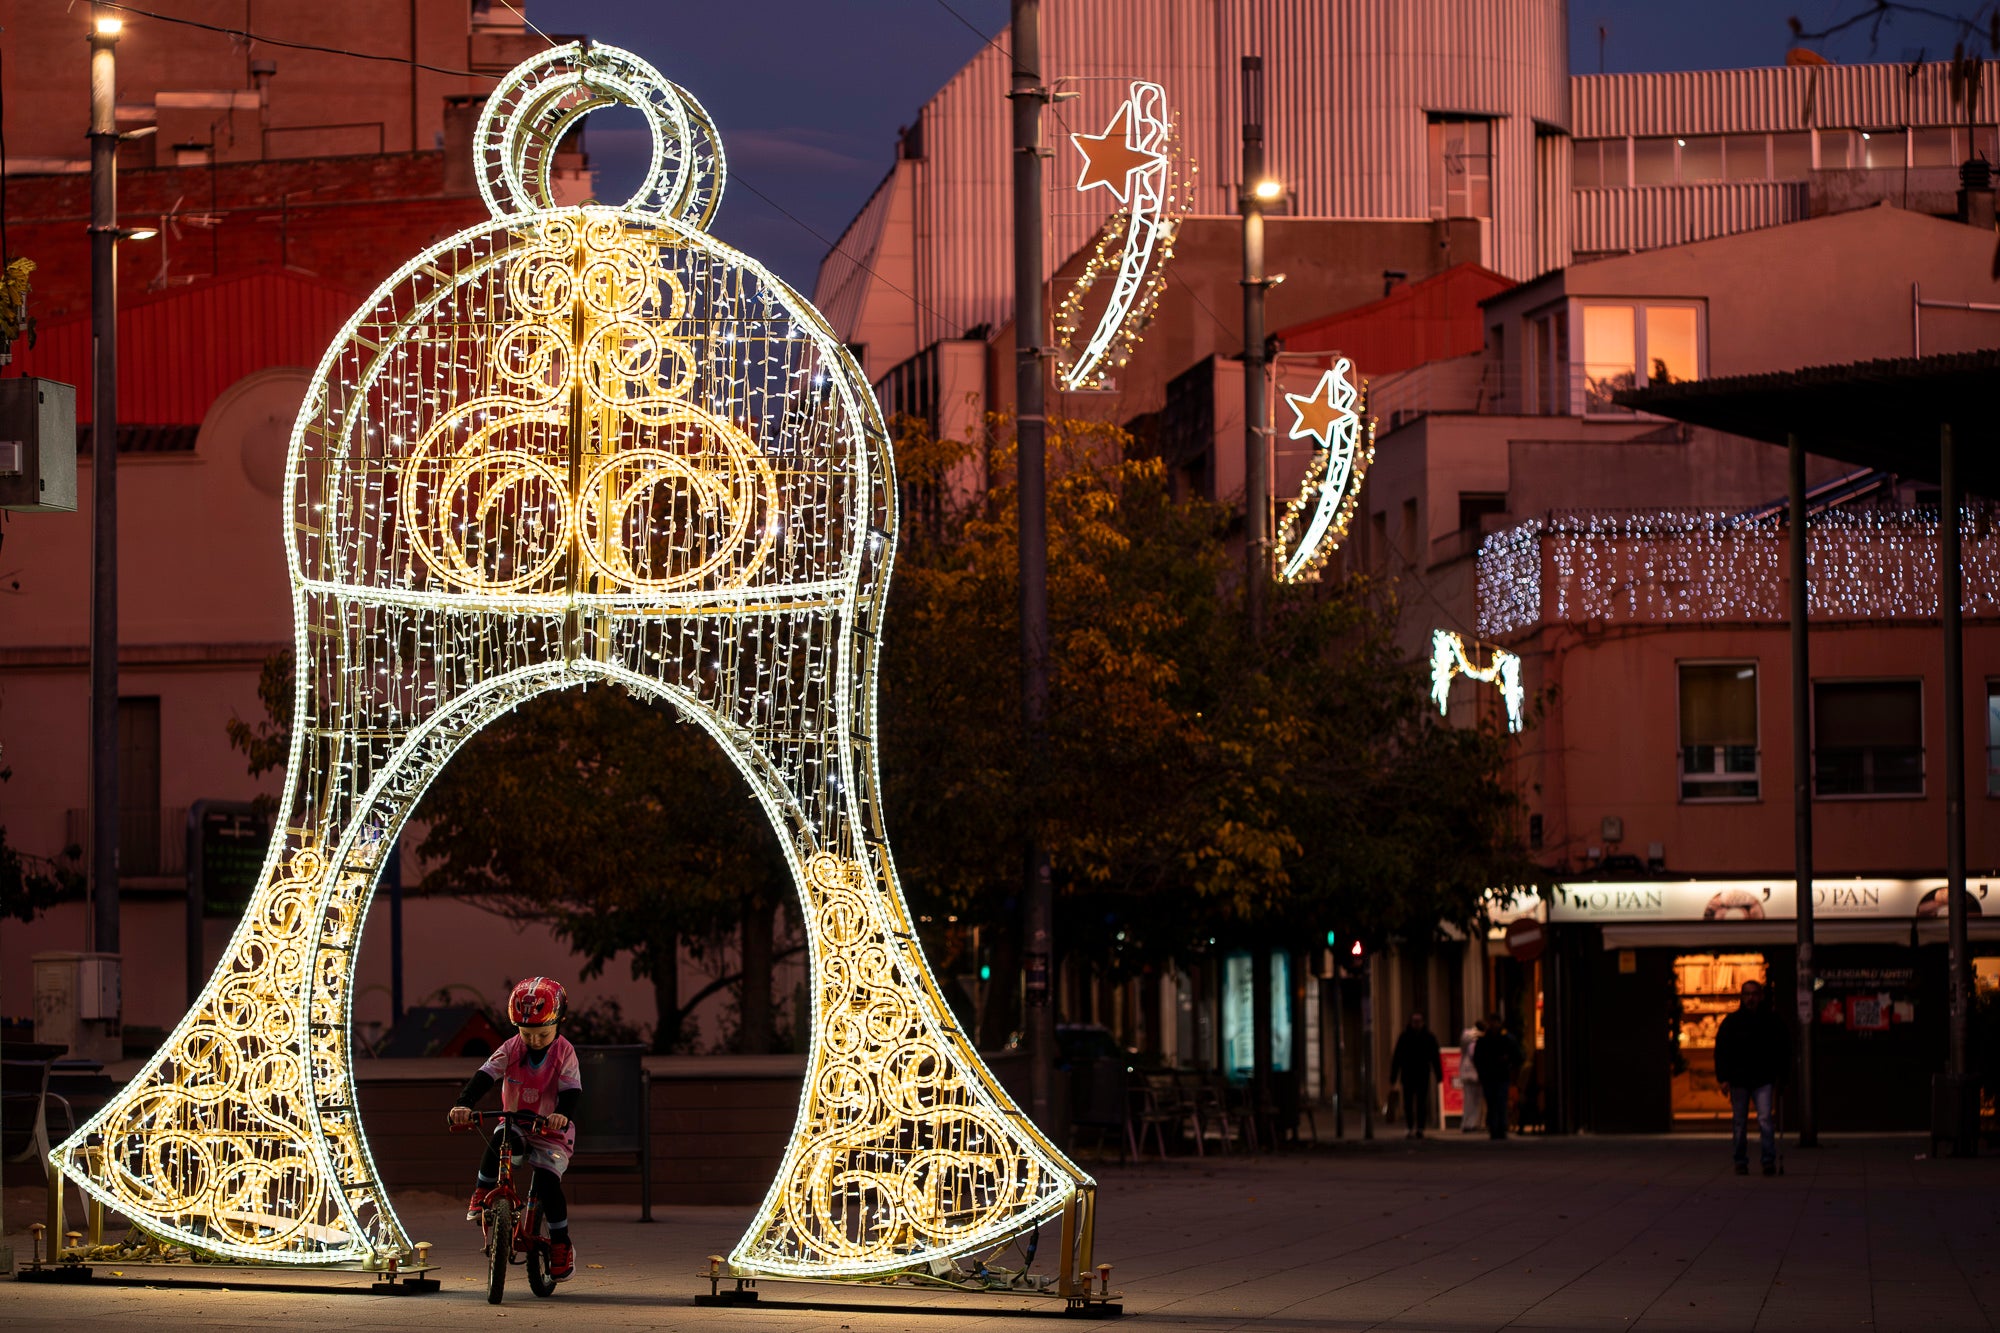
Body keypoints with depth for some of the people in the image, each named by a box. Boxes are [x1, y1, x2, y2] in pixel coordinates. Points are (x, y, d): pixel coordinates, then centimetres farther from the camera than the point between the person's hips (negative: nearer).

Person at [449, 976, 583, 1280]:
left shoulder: (564, 1053, -13)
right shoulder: (511, 1049, -9)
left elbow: (571, 1090, -23)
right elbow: (484, 1076, -21)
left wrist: (562, 1114, -47)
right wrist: (464, 1104, -40)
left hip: (551, 1132, -2)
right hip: (516, 1125, 2)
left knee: (547, 1180, -23)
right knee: (498, 1142, -35)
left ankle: (562, 1246, -7)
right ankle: (482, 1194, -13)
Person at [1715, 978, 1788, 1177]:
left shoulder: (1772, 1021, 5)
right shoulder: (1732, 1022, 4)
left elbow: (1784, 1049, 13)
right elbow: (1721, 1051, 5)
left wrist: (1780, 1075, 4)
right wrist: (1723, 1078, -4)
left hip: (1763, 1080, -1)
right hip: (1738, 1080, 1)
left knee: (1765, 1119, -13)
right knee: (1739, 1123, 5)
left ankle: (1769, 1160, -11)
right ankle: (1741, 1162, 12)